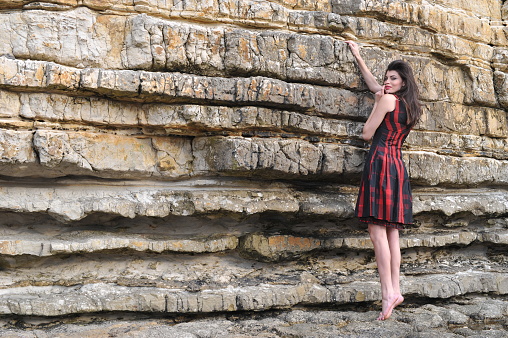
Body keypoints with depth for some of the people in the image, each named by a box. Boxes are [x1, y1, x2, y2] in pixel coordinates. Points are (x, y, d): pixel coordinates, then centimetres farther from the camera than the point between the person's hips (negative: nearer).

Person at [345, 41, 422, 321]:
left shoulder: (387, 99, -4)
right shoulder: (410, 105, 21)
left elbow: (367, 133, -3)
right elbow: (374, 85, 34)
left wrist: (377, 103, 11)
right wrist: (358, 57, 39)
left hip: (381, 161, -9)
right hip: (398, 166, 9)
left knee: (377, 229, -12)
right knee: (391, 231, 6)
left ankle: (388, 292, -19)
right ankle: (395, 290, 4)